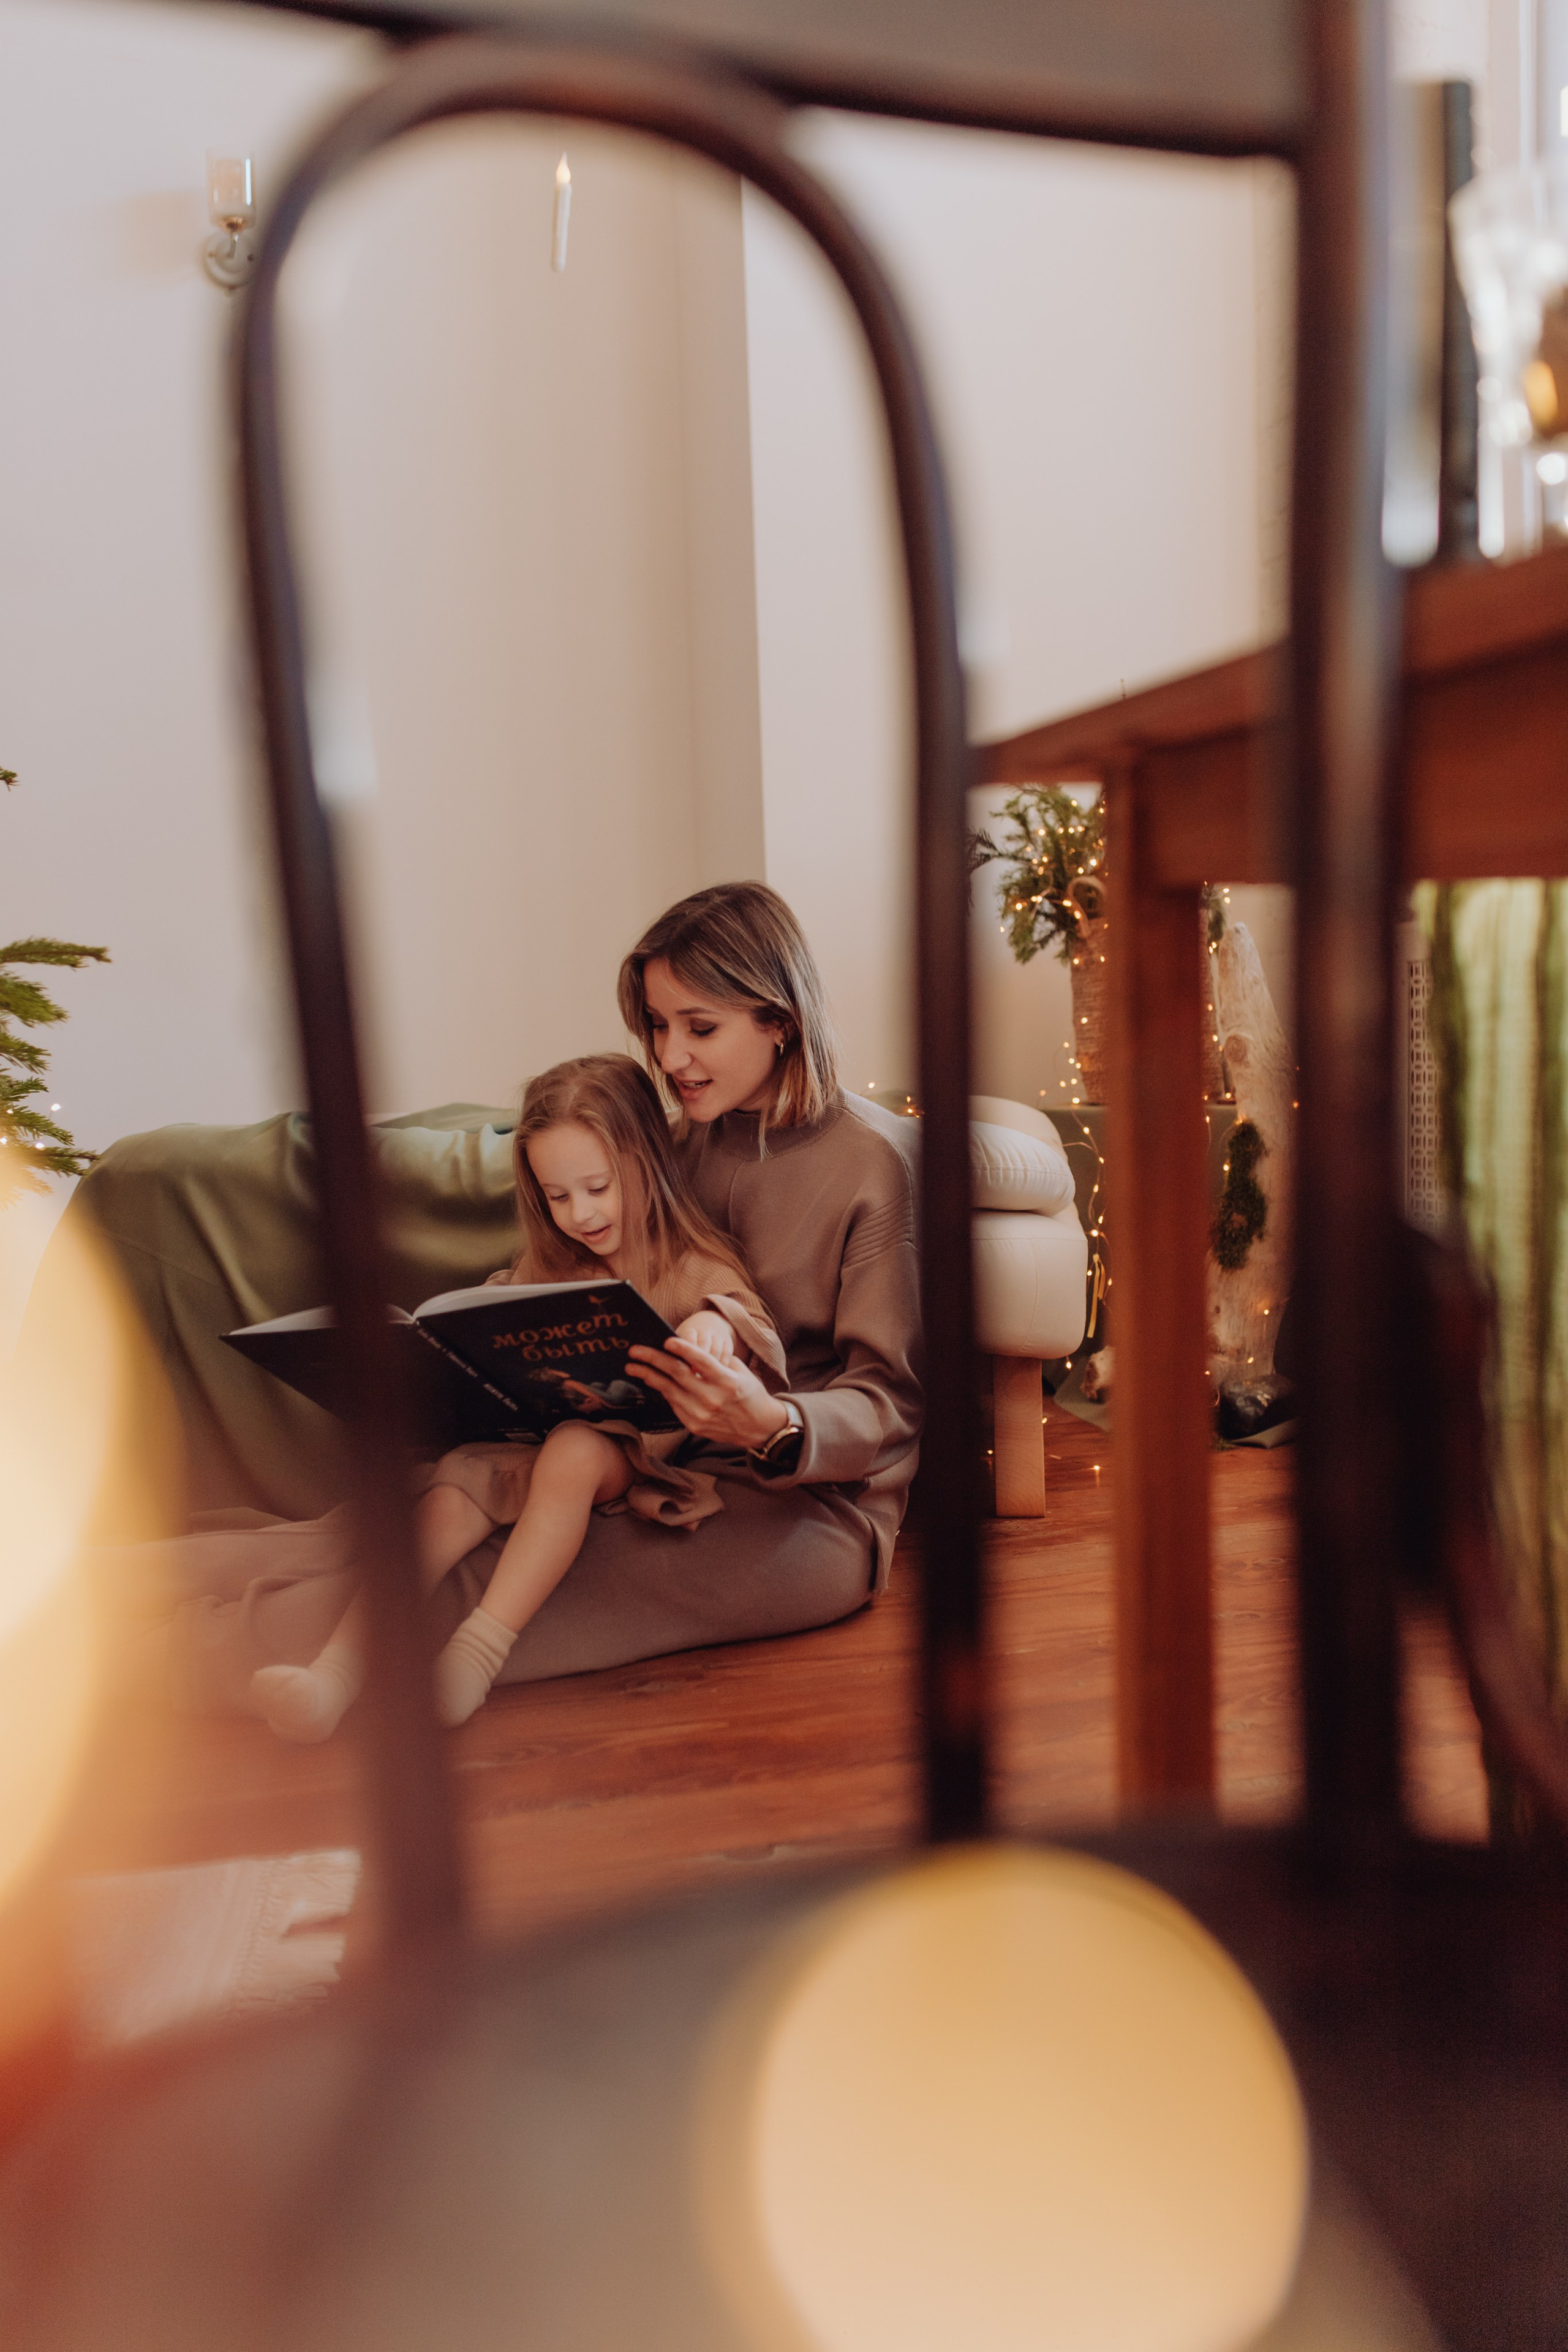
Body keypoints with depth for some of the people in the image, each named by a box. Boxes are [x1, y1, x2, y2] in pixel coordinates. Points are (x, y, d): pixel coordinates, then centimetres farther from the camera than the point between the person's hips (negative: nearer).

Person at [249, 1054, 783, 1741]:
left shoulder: (696, 1266, 2)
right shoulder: (544, 1270, 18)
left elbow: (765, 1345, -11)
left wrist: (715, 1326, -33)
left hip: (635, 1451, -4)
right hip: (531, 1439, 4)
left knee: (574, 1452, -36)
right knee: (451, 1483, -24)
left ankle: (475, 1654, -40)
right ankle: (338, 1672, -38)